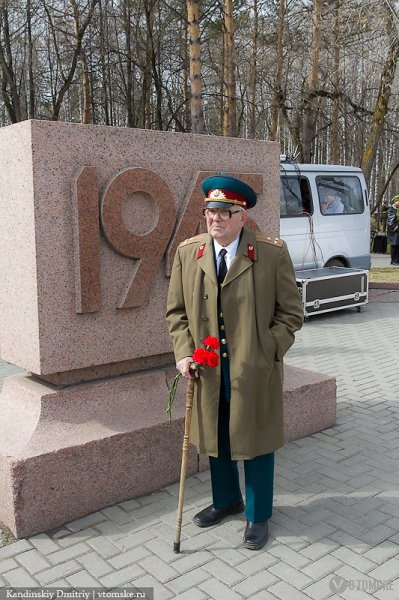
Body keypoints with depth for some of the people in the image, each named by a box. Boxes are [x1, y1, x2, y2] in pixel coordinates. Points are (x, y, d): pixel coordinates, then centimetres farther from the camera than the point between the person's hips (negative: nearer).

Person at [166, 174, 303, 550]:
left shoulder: (272, 253, -9)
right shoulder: (187, 252, 1)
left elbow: (290, 313, -4)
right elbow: (176, 311, 7)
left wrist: (264, 353, -13)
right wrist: (184, 353, -5)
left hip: (254, 374, -3)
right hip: (207, 372, 4)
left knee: (255, 442, 11)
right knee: (215, 440, 20)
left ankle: (258, 516, 34)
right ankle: (226, 500, 45)